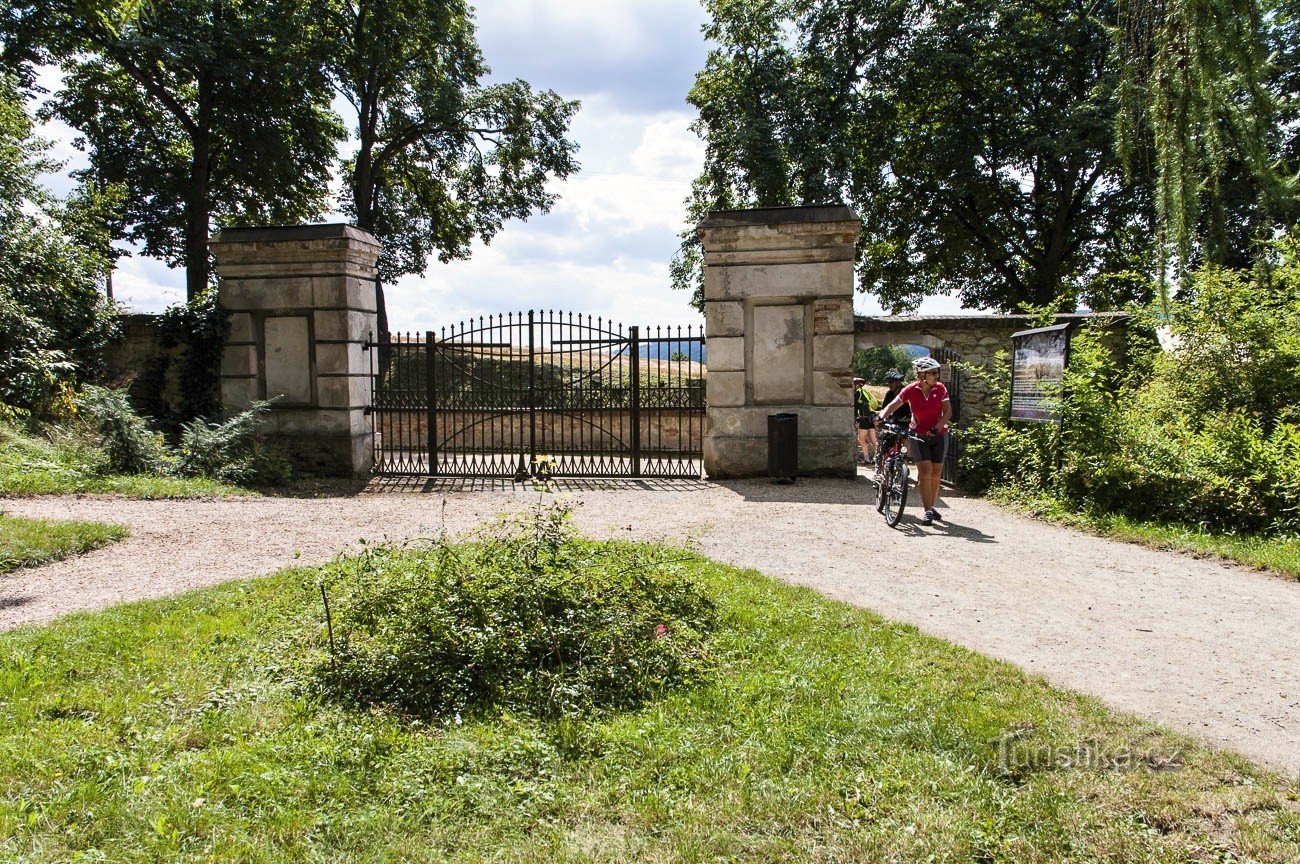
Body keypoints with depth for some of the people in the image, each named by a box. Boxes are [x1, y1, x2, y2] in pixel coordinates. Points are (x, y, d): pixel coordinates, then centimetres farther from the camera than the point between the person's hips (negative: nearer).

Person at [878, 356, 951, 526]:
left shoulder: (940, 388, -5)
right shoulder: (910, 390, -9)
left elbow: (948, 411, -9)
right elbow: (892, 405, -13)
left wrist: (937, 427, -24)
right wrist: (881, 417, -32)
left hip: (938, 435, 2)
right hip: (918, 434, -2)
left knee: (936, 473, 7)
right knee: (925, 471, -13)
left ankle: (932, 506, 25)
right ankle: (928, 511, -12)